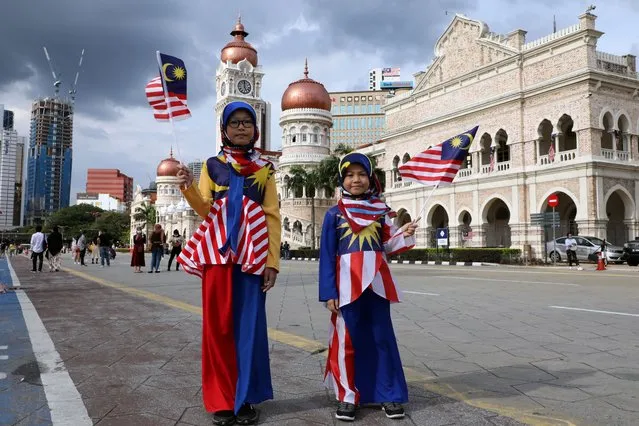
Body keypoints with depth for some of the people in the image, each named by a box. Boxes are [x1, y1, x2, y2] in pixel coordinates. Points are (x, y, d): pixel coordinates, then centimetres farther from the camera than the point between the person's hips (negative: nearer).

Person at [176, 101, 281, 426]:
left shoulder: (265, 168, 9)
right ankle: (221, 399, 11)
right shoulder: (212, 165, 11)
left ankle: (246, 398, 11)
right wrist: (188, 187, -17)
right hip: (217, 251, 1)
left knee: (249, 323, 1)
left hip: (253, 254, 0)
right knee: (218, 324, 1)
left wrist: (272, 261, -4)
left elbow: (273, 216, 5)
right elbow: (205, 210, 2)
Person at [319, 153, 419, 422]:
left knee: (383, 337, 7)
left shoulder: (380, 210, 9)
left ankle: (390, 395, 18)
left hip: (377, 282, 2)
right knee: (348, 339, 4)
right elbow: (327, 255, -2)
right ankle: (347, 396, 16)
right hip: (347, 283, -2)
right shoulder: (334, 214, 1)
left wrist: (405, 236, -7)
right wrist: (328, 293, -8)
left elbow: (387, 245, 13)